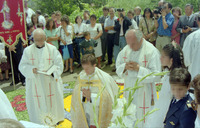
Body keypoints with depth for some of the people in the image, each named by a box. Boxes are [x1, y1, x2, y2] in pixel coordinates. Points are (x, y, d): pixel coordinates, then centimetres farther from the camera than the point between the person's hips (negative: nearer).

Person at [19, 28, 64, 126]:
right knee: (37, 103, 5)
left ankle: (54, 120, 29)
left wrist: (51, 71, -19)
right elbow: (22, 66, 1)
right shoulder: (28, 50, 0)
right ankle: (39, 123, 21)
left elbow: (59, 64, -2)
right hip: (35, 83, 0)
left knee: (52, 101, 9)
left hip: (50, 82, 0)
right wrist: (31, 69, -19)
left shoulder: (52, 49, -2)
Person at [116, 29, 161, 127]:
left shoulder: (151, 51, -16)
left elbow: (156, 75, -18)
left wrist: (138, 68, -26)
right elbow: (118, 67, 7)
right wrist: (125, 67, -15)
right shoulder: (126, 49, 1)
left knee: (143, 122, 7)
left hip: (144, 93, -5)